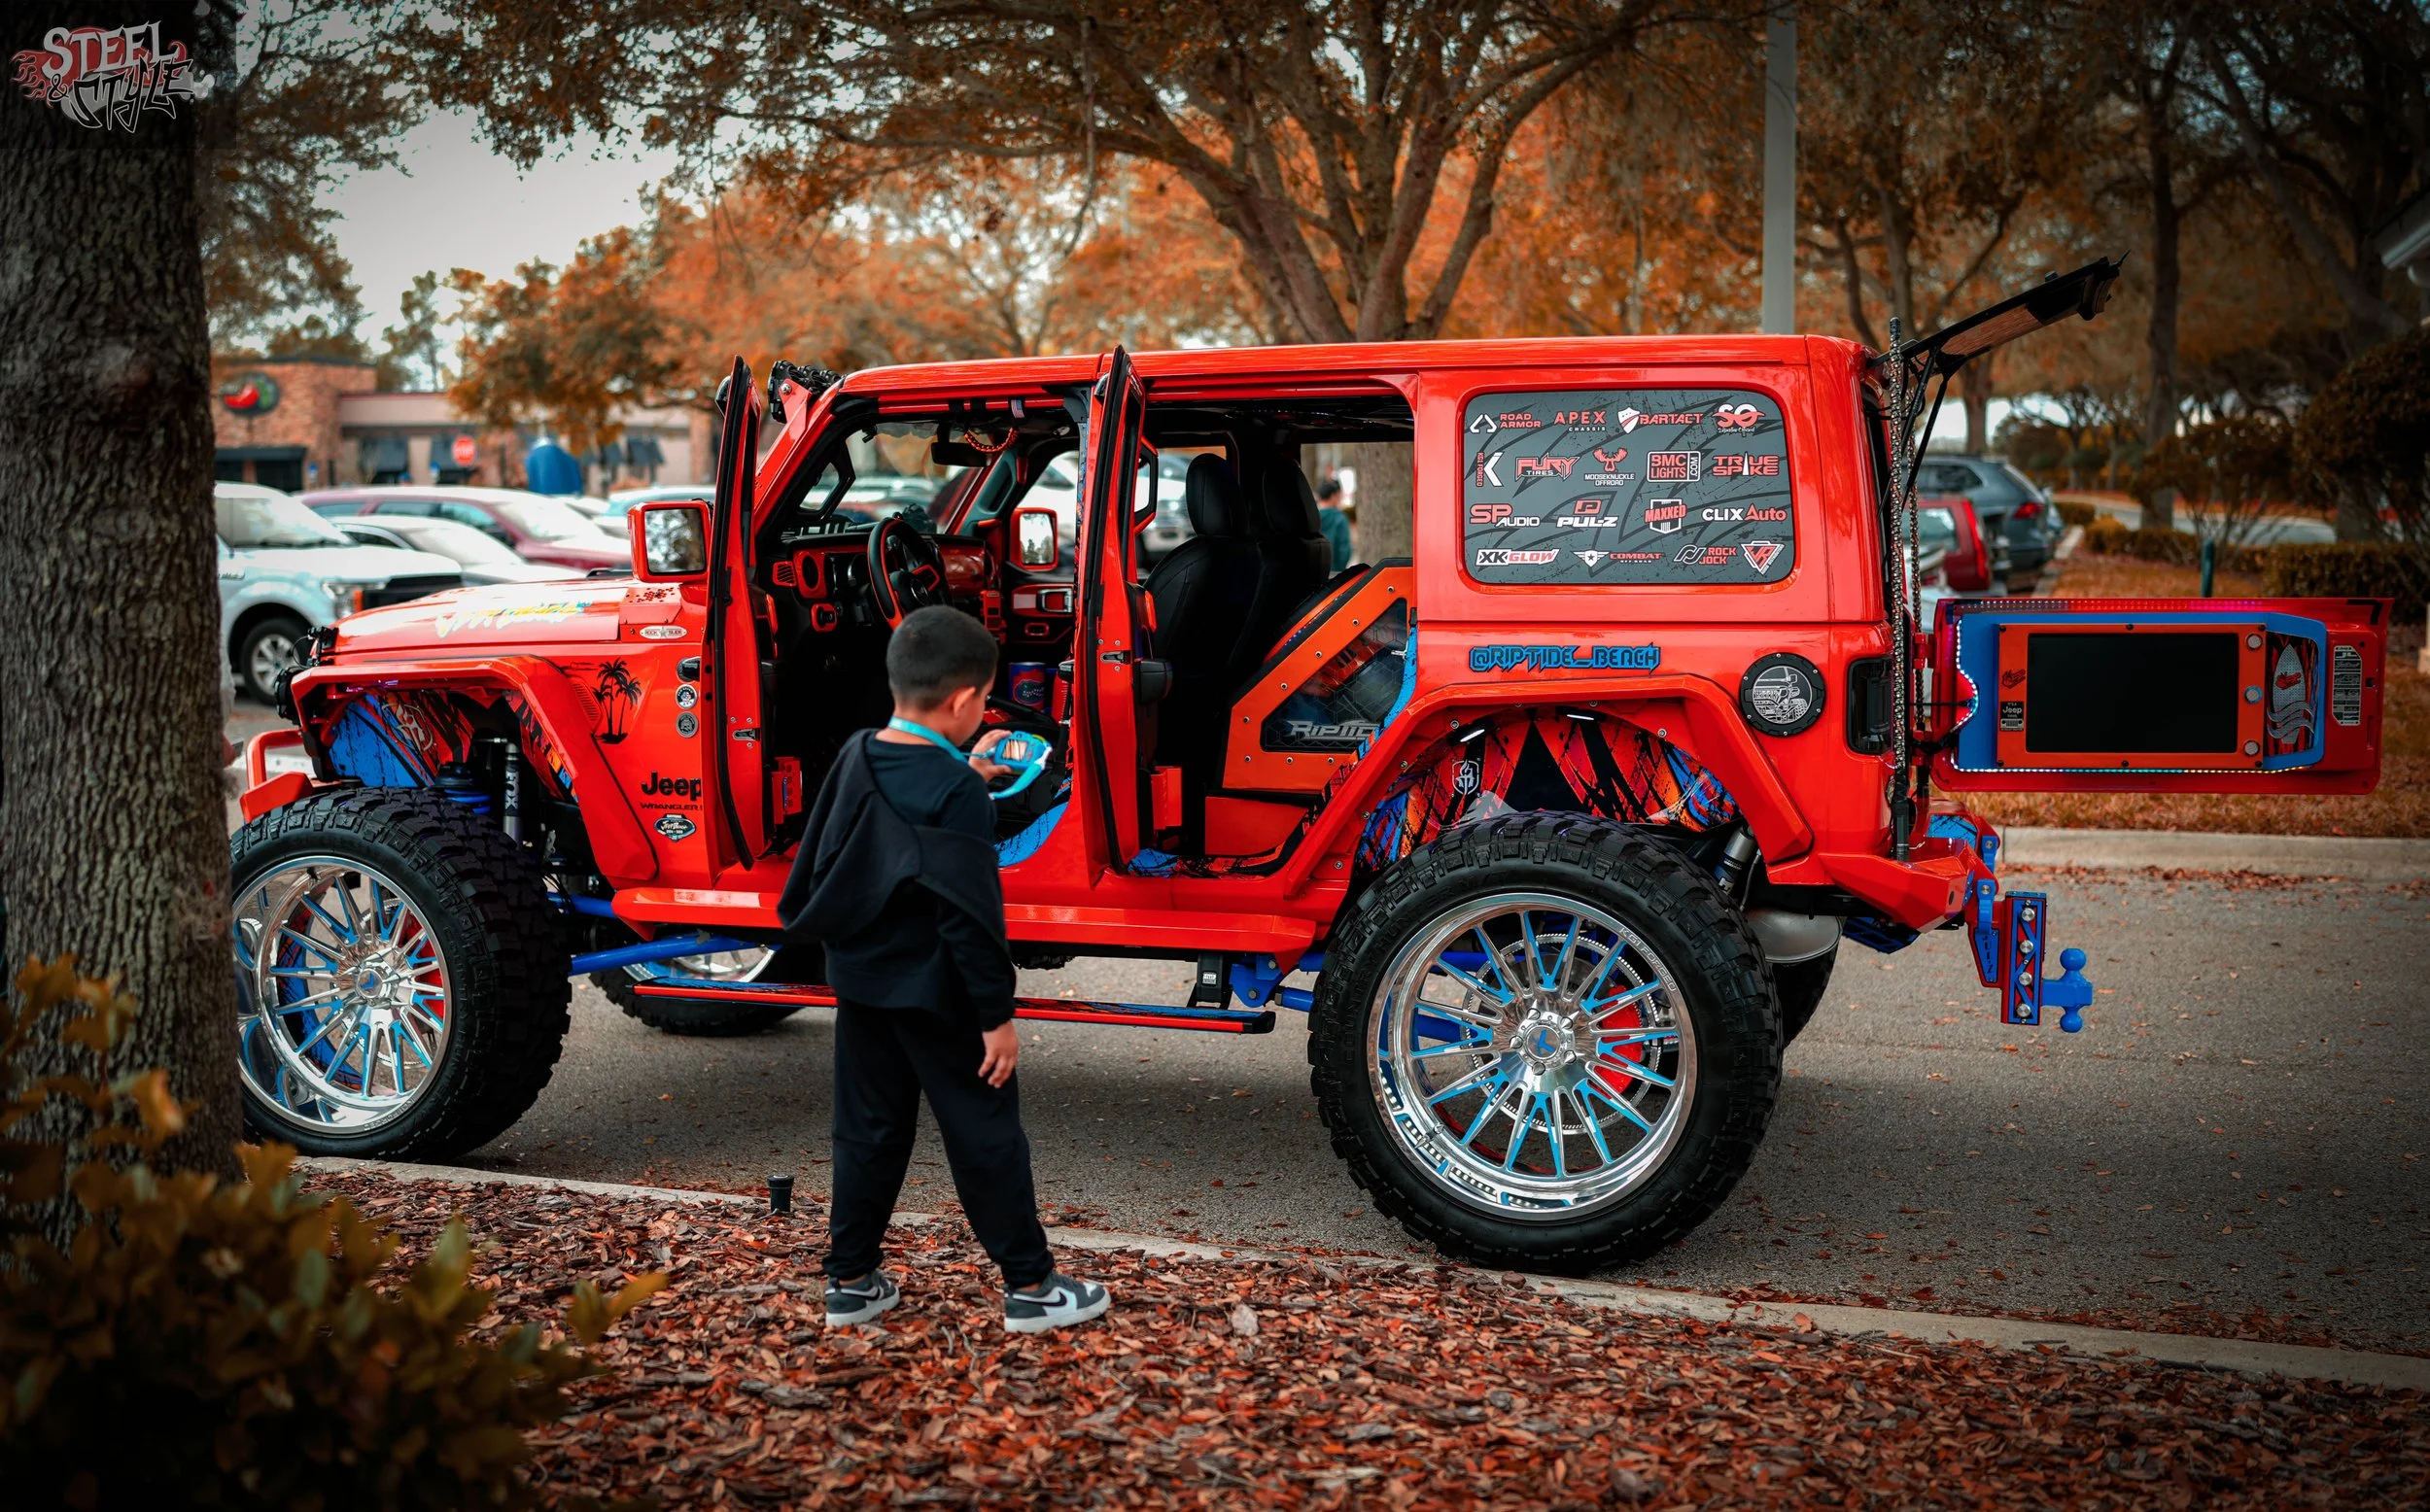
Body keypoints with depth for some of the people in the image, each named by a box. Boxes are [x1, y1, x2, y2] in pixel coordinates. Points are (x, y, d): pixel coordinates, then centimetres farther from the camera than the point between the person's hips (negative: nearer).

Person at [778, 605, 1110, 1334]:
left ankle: (850, 1281, 24)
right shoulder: (954, 790, -22)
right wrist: (997, 1015, -16)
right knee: (987, 1137, 4)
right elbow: (969, 913, -22)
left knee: (867, 1131, 17)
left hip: (860, 981, 7)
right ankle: (1030, 1286, 14)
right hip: (935, 994, -7)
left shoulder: (856, 757, 0)